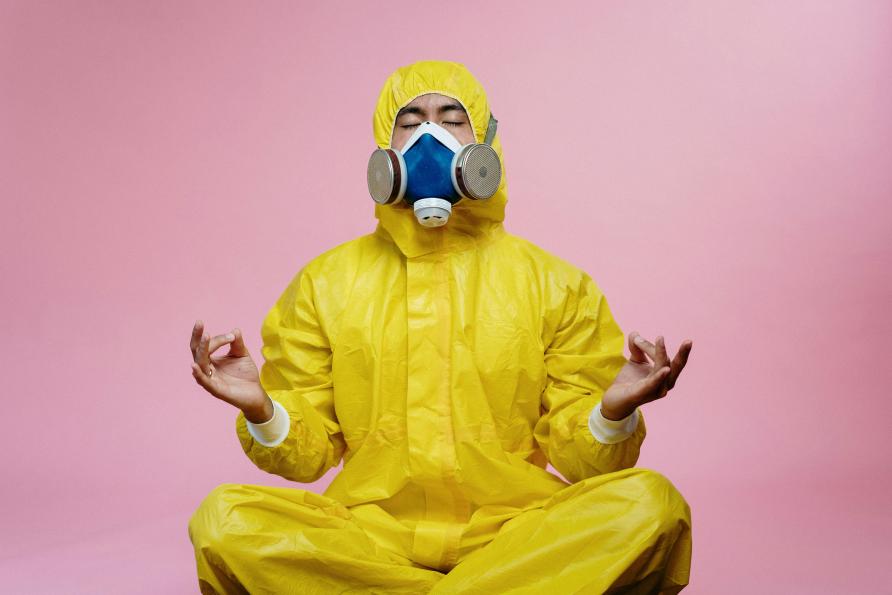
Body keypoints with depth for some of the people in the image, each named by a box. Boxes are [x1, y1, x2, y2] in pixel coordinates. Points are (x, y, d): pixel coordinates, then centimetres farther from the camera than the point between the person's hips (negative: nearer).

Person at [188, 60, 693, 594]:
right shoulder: (324, 283, 8)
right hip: (369, 531, 1)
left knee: (652, 503, -27)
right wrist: (261, 411, -13)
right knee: (225, 520, -27)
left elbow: (582, 460, 4)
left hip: (512, 529, 0)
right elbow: (309, 456, 8)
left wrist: (614, 412, -17)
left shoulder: (555, 285, 6)